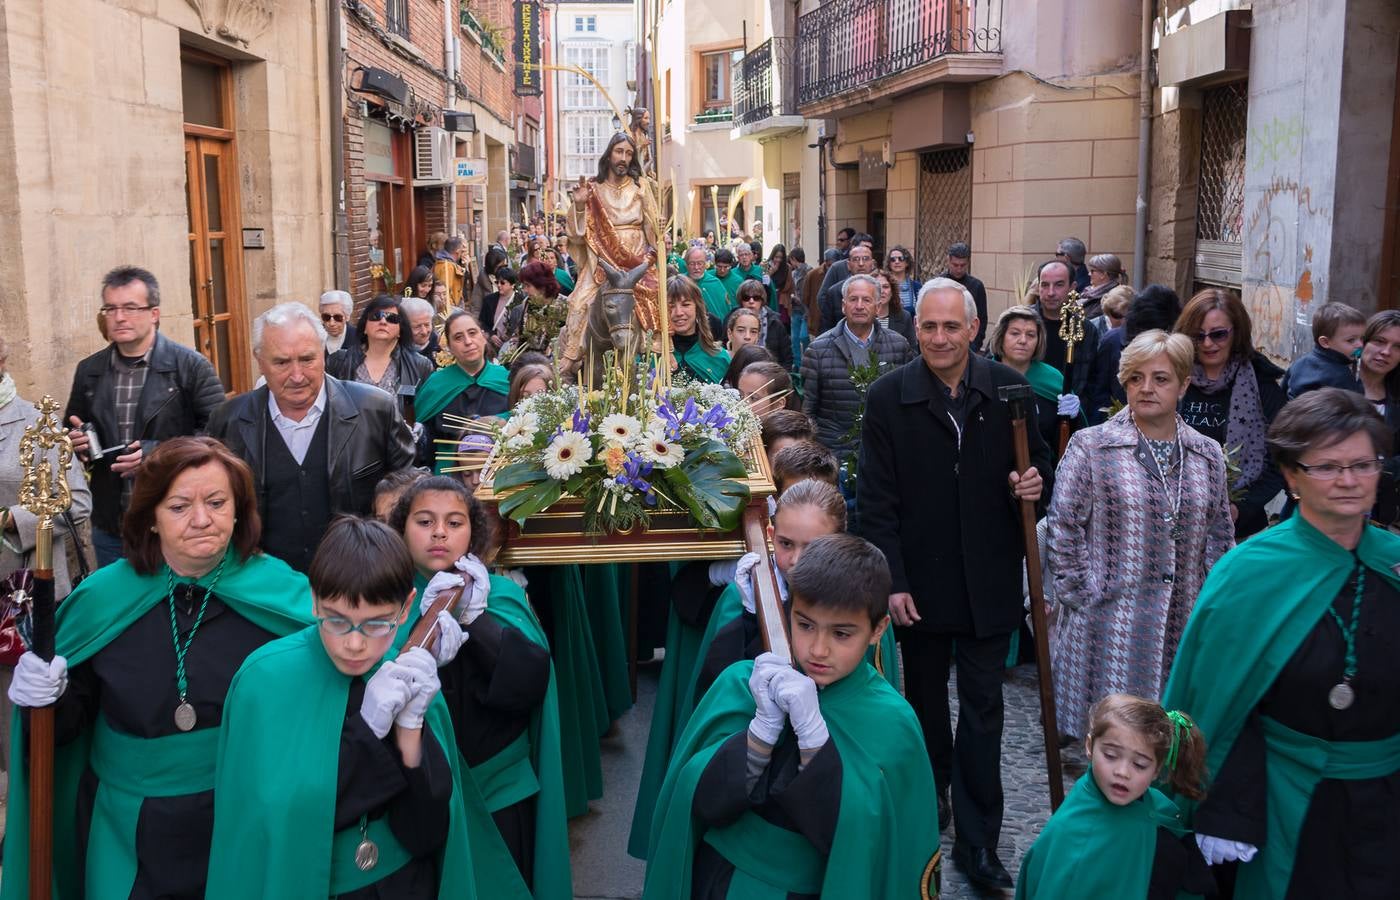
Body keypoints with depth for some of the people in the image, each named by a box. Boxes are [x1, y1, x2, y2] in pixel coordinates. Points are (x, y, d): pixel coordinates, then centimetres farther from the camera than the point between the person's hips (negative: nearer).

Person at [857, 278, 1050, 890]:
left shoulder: (1007, 387, -3)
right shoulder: (888, 398, -7)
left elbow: (1038, 457, 10)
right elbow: (876, 501, -7)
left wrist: (1035, 480, -14)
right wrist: (893, 582, -11)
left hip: (988, 581, 0)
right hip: (920, 581, 0)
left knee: (983, 708, 5)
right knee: (926, 699, 18)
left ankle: (977, 842, 14)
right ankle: (932, 793, 41)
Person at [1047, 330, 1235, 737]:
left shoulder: (1208, 456, 10)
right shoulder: (1090, 447, -3)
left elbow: (1220, 537, 16)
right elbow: (1064, 529, -4)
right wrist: (1082, 594, -7)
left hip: (1184, 629, 4)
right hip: (1110, 625, -3)